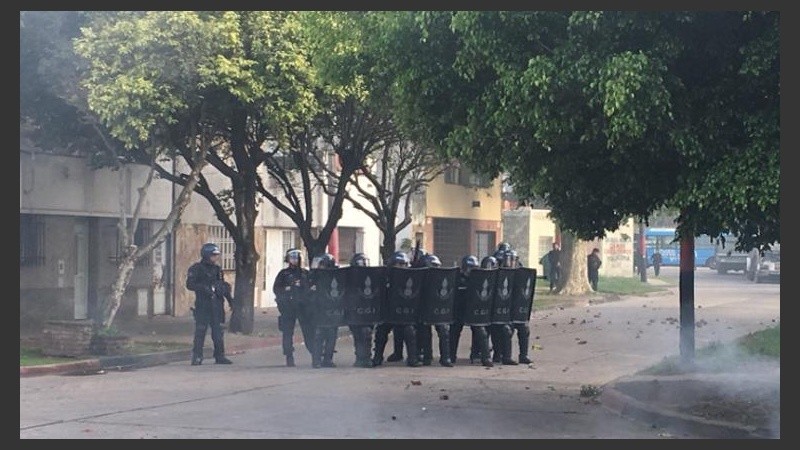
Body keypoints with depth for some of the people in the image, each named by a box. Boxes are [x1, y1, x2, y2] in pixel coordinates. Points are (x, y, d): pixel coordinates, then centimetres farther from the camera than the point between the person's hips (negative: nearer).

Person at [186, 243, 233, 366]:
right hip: (202, 304, -5)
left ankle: (220, 356, 12)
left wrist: (230, 299, 15)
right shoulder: (196, 269, -4)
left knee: (218, 330, 6)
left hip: (216, 304, 5)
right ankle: (197, 357, -1)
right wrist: (204, 288, -22)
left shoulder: (217, 269, 14)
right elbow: (190, 284, -11)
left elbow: (222, 285, 21)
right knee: (200, 331, -6)